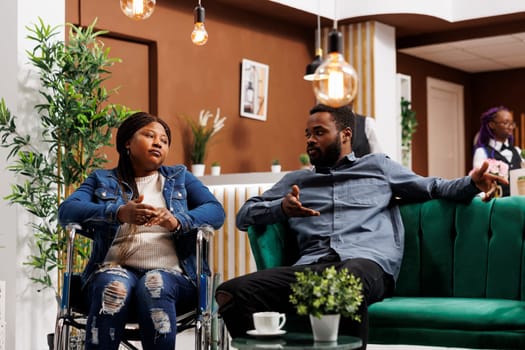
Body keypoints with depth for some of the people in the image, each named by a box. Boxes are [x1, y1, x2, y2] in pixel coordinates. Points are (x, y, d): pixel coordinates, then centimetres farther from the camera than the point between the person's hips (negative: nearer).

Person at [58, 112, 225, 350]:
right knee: (113, 285, -33)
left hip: (171, 273, 0)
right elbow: (67, 211, -1)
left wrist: (176, 221, -18)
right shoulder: (102, 180, 19)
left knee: (155, 284, -33)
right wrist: (119, 213, -19)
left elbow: (216, 211, 4)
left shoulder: (180, 178, 22)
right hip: (116, 269, 0)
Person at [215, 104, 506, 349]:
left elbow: (433, 188, 27)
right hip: (312, 266, 3)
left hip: (367, 261, -2)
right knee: (232, 292, -28)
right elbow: (244, 215, 26)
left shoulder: (378, 165, 28)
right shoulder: (295, 180, 31)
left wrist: (472, 183, 6)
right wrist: (281, 208, 5)